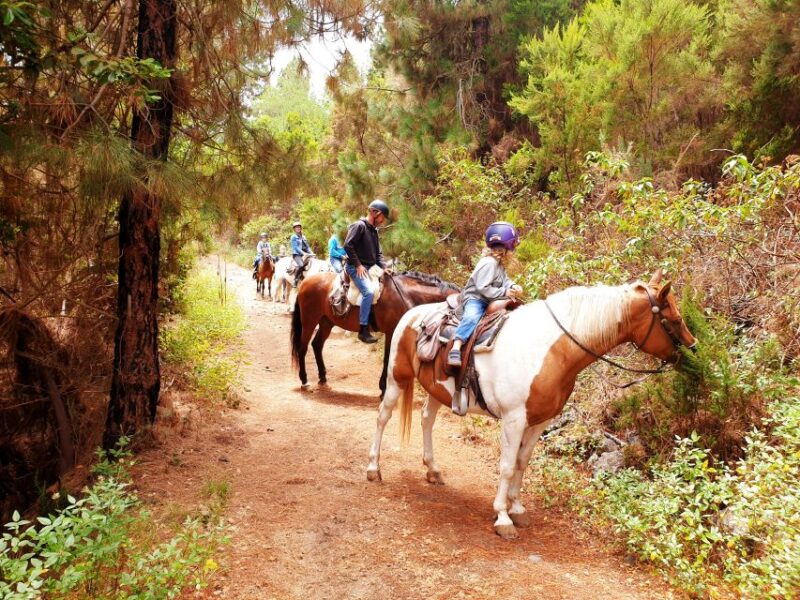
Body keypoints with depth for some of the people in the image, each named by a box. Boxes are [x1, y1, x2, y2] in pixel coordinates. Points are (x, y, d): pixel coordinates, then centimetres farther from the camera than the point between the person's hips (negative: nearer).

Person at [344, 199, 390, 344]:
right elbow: (348, 245, -19)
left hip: (369, 267, 10)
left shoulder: (374, 230, 16)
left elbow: (378, 253, 18)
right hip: (356, 267, -10)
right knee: (369, 291, -28)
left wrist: (384, 267, 1)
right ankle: (363, 330, -26)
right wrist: (358, 265, -19)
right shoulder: (359, 225, -11)